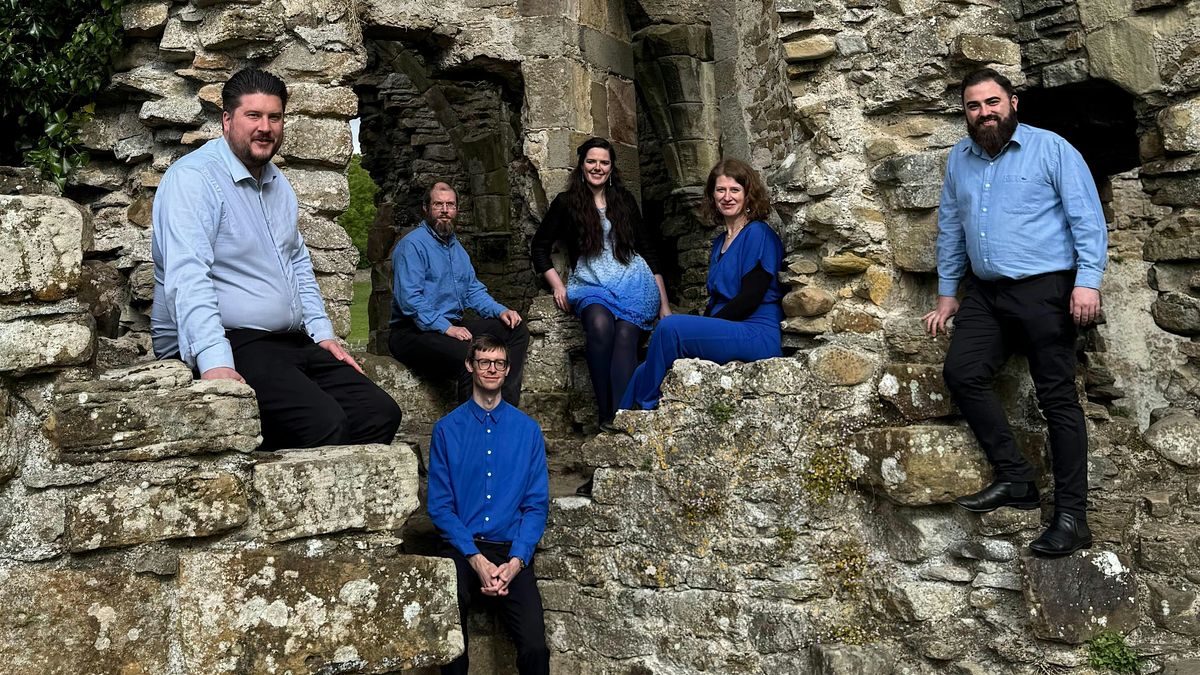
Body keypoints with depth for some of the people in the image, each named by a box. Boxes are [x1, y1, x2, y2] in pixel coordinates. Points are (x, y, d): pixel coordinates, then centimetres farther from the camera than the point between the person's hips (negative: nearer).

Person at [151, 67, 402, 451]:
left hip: (291, 343, 9)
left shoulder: (278, 183, 18)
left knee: (381, 414, -6)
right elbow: (187, 277, -23)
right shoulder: (194, 178, -11)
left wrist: (322, 333, 16)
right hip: (227, 346, -9)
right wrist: (215, 362, -34)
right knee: (324, 423, -30)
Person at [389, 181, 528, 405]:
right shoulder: (412, 245, -9)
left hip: (452, 326, 9)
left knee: (516, 330, -2)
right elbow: (409, 299, -19)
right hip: (414, 333, -9)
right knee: (471, 355, -35)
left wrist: (500, 311, 2)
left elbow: (474, 290, 21)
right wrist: (445, 328, -24)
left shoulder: (457, 248, 20)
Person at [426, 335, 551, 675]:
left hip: (512, 552, 1)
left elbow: (537, 504, 6)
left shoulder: (528, 429, 9)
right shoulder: (447, 429, 5)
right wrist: (477, 559, -11)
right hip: (461, 550, -1)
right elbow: (440, 504, 2)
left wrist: (515, 562, -9)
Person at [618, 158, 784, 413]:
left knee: (670, 327, -25)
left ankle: (645, 406, -13)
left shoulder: (758, 234, -4)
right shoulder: (720, 242, 21)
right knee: (645, 372, -9)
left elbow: (750, 298, -13)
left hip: (758, 335, -8)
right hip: (725, 334, 8)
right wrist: (700, 330, 2)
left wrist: (700, 330, -9)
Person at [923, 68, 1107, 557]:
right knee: (960, 372, -11)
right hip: (985, 293, 6)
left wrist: (1088, 281, -17)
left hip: (1044, 289, -5)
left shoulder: (1051, 149, -2)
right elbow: (951, 228, 19)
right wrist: (947, 292, 18)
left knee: (1058, 397, -4)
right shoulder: (959, 159, 13)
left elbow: (1088, 219, -6)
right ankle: (1015, 478, -1)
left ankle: (1072, 516, 0)